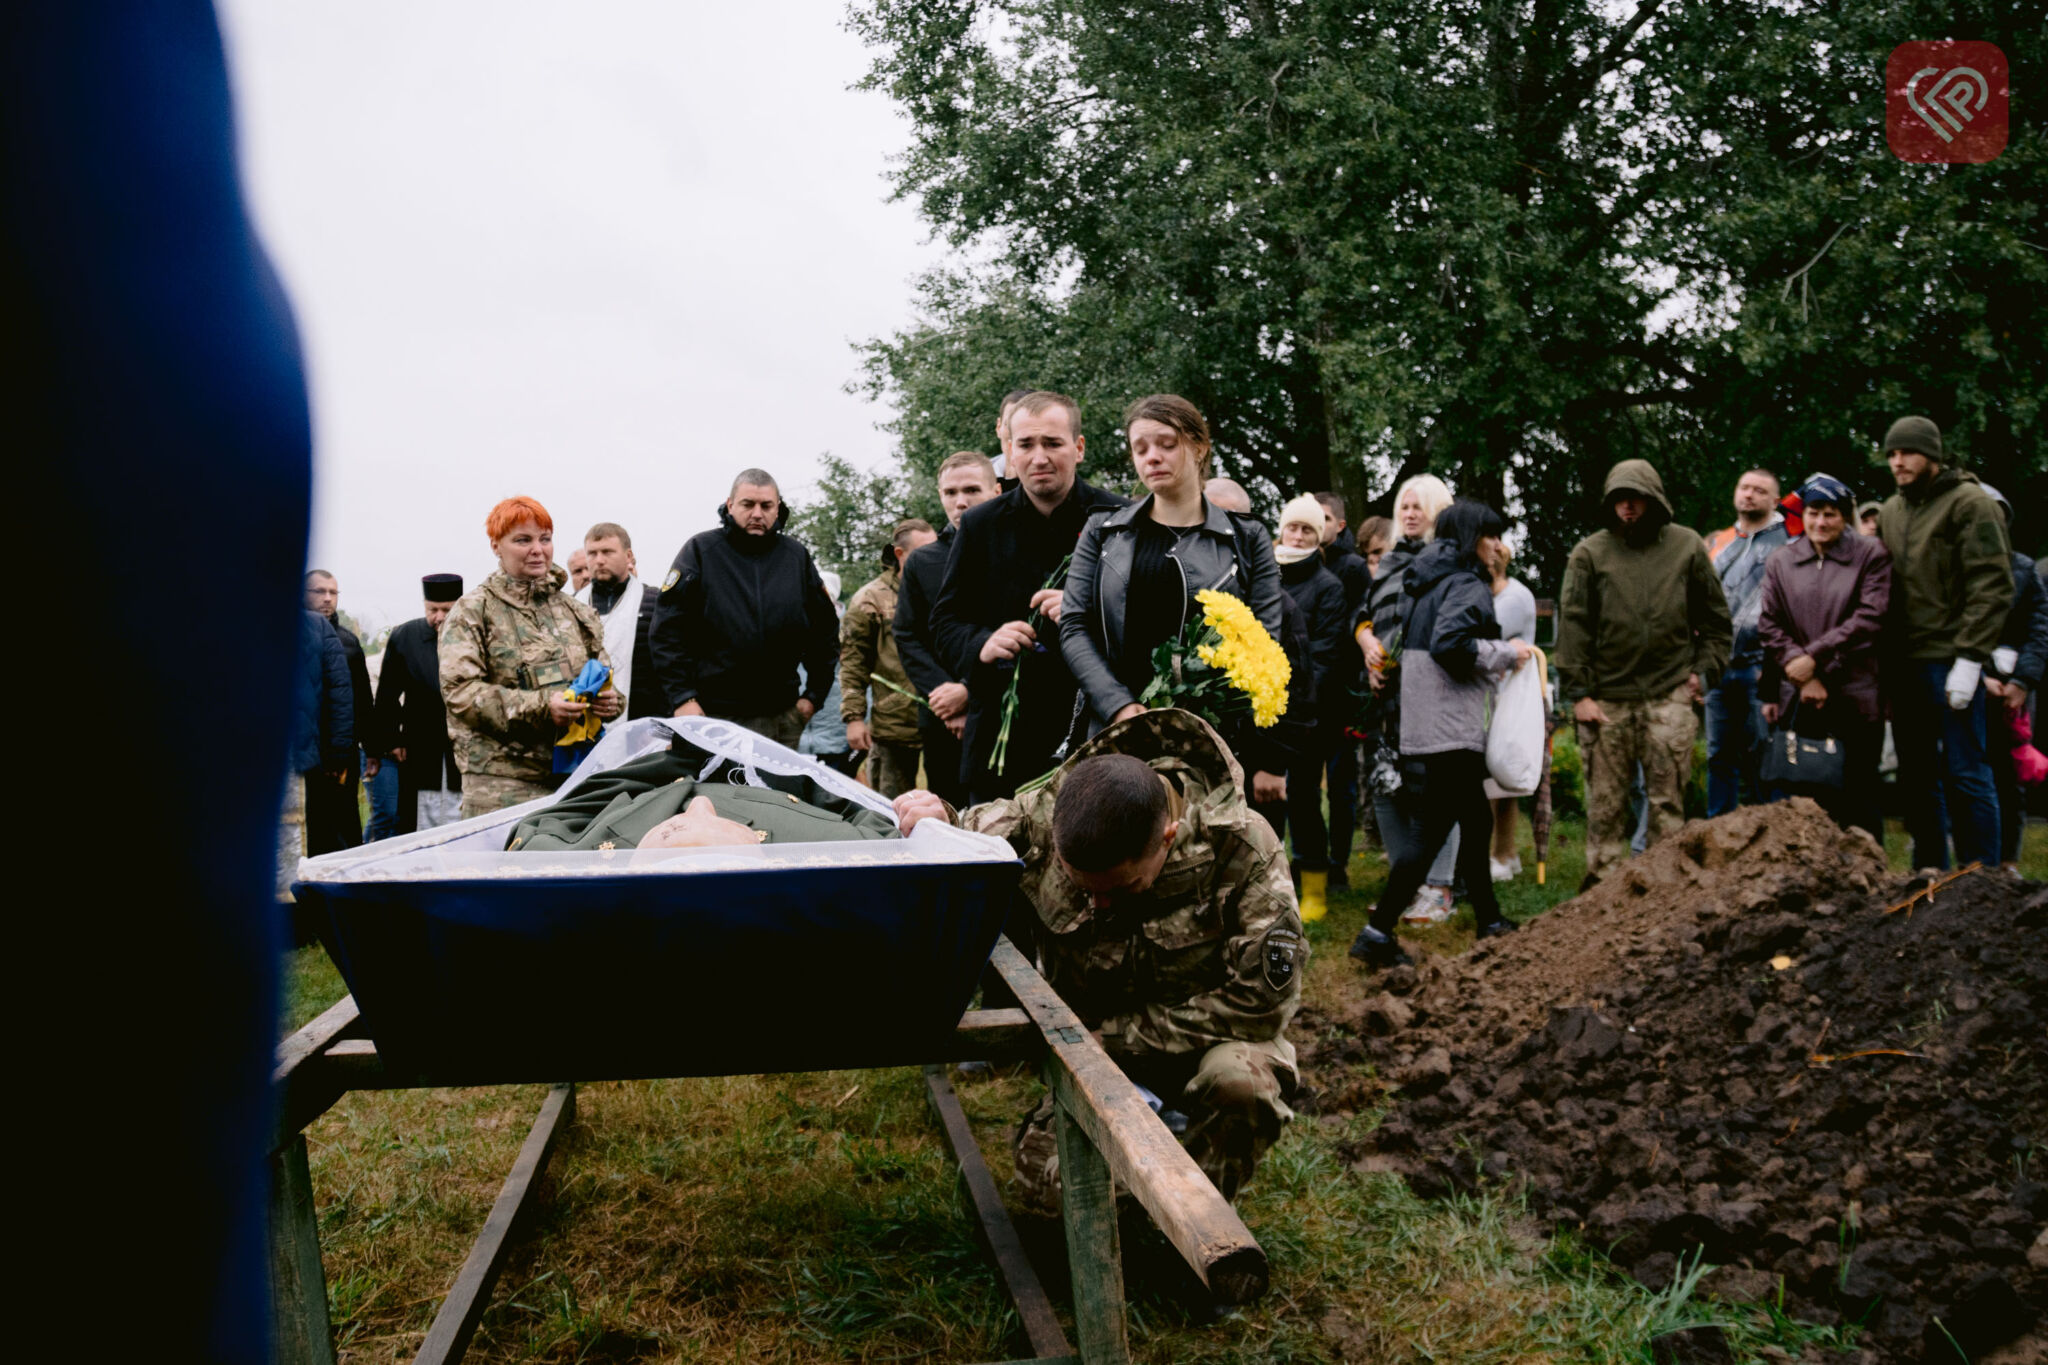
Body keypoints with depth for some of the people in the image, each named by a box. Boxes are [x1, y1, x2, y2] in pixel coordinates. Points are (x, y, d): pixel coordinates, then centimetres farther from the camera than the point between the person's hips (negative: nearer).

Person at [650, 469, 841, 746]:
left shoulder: (797, 557, 11)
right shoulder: (701, 551, 2)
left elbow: (825, 629, 17)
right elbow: (667, 629, -3)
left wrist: (815, 694, 8)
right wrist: (681, 697, -10)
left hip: (782, 718, 3)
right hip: (713, 717, -3)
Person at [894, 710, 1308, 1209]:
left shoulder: (1242, 847, -28)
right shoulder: (1037, 817, -21)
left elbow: (1261, 1003, -26)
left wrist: (1118, 1035, -24)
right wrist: (935, 827, -28)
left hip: (1204, 1037, -3)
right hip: (1090, 1041, 3)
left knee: (1242, 1078, -36)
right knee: (1048, 1185, -14)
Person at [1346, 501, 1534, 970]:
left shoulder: (1428, 583, 18)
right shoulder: (1467, 585, -10)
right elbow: (1448, 644, -24)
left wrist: (1491, 662, 19)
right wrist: (1505, 654, -11)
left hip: (1418, 729, 10)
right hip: (1449, 731, -10)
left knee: (1476, 820, 19)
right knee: (1432, 830, -8)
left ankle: (1490, 921, 29)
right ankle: (1377, 933, -9)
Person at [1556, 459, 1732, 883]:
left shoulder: (1687, 547, 8)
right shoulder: (1590, 552, 4)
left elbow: (1716, 618, 15)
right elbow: (1572, 625, 2)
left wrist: (1703, 671, 4)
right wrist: (1578, 693, -4)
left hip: (1669, 695, 0)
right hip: (1607, 699, 0)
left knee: (1668, 800, 3)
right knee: (1606, 802, 3)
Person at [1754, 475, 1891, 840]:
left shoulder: (1871, 556, 2)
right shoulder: (1780, 562, 11)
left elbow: (1870, 619, -7)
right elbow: (1768, 625, 5)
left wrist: (1814, 656, -12)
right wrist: (1803, 678, -6)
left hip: (1856, 700, -2)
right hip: (1799, 700, 2)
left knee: (1860, 794, 2)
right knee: (1809, 795, 5)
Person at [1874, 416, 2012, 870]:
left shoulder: (1969, 504, -5)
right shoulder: (1890, 512, 15)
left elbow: (1992, 586, -11)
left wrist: (1969, 658, -17)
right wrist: (1885, 659, 10)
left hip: (1949, 662, -7)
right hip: (1903, 664, 7)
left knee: (1964, 773, -4)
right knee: (1917, 776, 11)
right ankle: (1929, 874, 20)